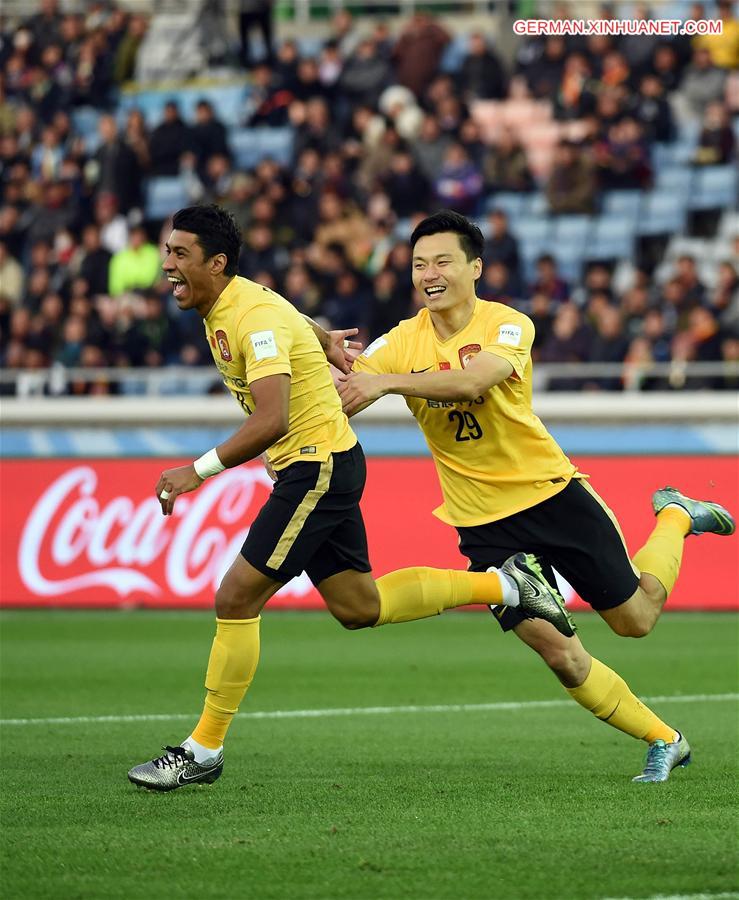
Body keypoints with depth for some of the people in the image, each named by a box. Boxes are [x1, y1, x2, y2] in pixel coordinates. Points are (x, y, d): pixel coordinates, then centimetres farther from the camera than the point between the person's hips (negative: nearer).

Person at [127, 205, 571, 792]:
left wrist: (199, 471, -33)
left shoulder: (257, 317, -23)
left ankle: (204, 751, -3)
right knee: (358, 606, 15)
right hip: (319, 469, 10)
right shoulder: (221, 309, 5)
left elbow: (271, 422, -33)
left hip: (320, 466, -10)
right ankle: (506, 582, 23)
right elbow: (293, 324, 28)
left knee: (236, 598, -11)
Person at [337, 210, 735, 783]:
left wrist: (388, 382, -48)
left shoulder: (508, 326, -16)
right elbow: (339, 400, -15)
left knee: (635, 618, 11)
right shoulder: (404, 342, -6)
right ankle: (663, 742, 13)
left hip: (552, 493, -2)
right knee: (557, 651, -7)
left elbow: (472, 379, -37)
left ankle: (675, 518, 41)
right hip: (484, 524, 2)